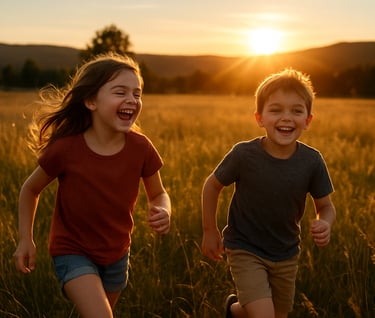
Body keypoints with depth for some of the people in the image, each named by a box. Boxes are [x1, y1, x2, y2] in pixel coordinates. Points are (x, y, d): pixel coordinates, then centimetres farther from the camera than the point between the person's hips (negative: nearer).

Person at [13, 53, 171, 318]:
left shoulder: (141, 148, -19)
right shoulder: (65, 149, -24)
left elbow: (158, 193, -4)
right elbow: (31, 189, -5)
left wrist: (164, 212, -26)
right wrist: (26, 239, -8)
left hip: (116, 253, 4)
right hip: (73, 252, -4)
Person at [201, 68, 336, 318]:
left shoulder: (312, 162, -17)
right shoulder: (244, 154, -22)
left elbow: (326, 206, -4)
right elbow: (212, 185, -6)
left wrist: (325, 224, -26)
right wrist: (210, 231, -2)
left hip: (286, 255, 4)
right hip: (245, 250, -4)